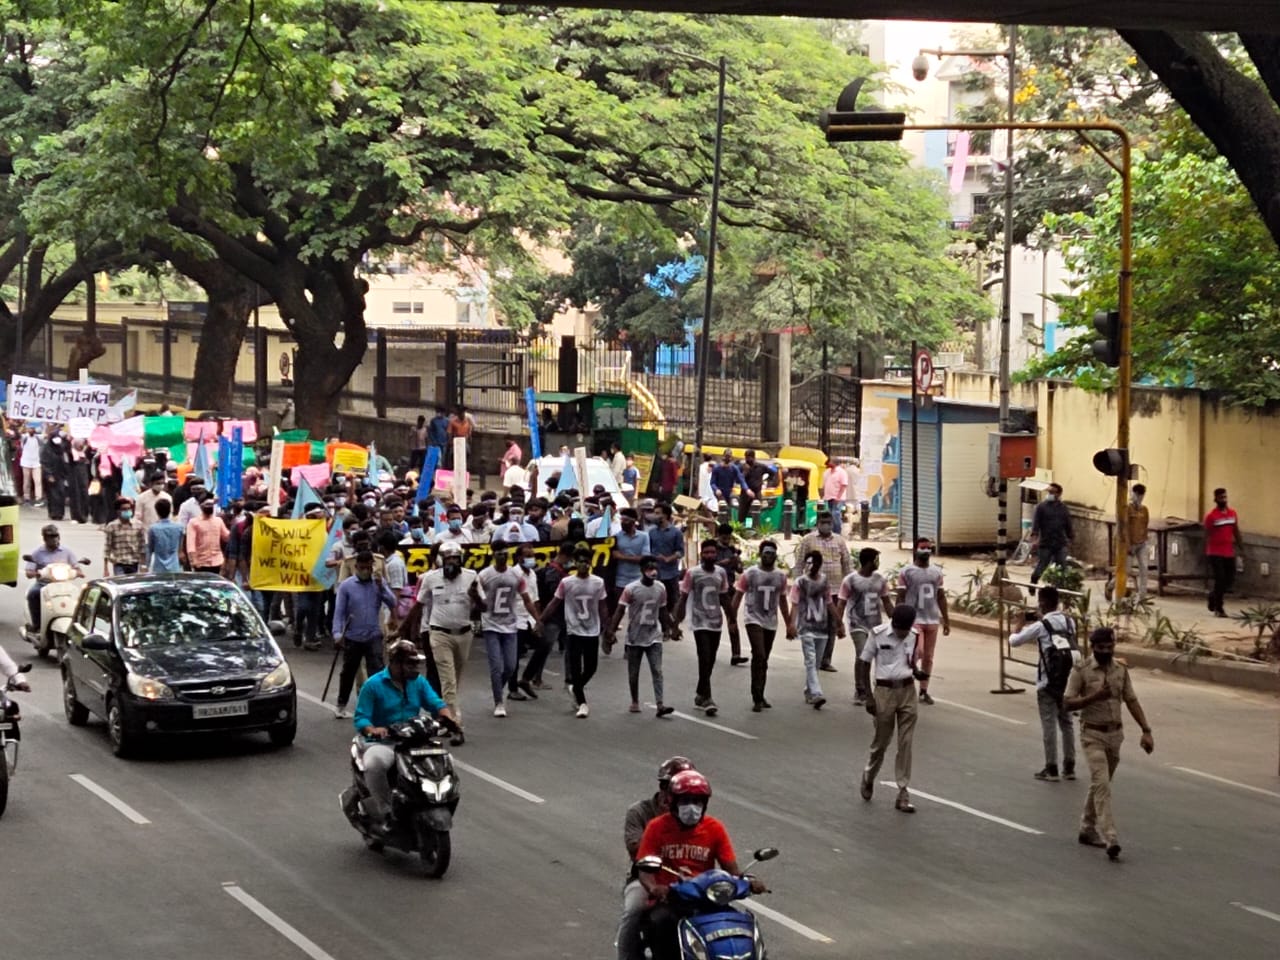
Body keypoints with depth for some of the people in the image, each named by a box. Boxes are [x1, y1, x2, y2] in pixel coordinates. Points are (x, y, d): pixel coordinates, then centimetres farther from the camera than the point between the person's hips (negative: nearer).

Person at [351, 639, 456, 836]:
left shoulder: (419, 682, 11)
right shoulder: (373, 685, -4)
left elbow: (436, 703, 6)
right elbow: (360, 718, -8)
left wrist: (446, 716, -18)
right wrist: (373, 730, -30)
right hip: (382, 744, -5)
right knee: (375, 764, -38)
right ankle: (384, 814, -19)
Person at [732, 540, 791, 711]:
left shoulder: (781, 576, 7)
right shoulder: (749, 574, -6)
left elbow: (782, 601, 16)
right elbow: (737, 597, -1)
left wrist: (788, 625, 15)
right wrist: (733, 620, -5)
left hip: (771, 623, 5)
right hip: (754, 620, -5)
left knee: (763, 660, 10)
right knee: (759, 656, -17)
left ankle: (759, 697, 20)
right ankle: (757, 698, -16)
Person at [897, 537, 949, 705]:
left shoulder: (936, 573, 10)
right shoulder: (906, 572, -4)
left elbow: (941, 597, 14)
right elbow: (901, 598, -4)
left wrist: (946, 620, 10)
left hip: (932, 620, 5)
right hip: (913, 619, -5)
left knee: (928, 657, 6)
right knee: (918, 652, -21)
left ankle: (924, 691, 13)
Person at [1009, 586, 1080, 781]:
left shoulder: (1040, 626, -10)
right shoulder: (1069, 622, 5)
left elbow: (1014, 641, -3)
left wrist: (1023, 629, 17)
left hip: (1047, 683, -5)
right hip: (1067, 680, 5)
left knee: (1049, 725, 2)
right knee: (1066, 723, 13)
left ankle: (1051, 768, 4)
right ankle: (1069, 767, 17)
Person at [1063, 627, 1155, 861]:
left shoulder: (1121, 670, 5)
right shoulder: (1081, 671, -9)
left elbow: (1131, 701, 7)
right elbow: (1067, 702, -10)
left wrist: (1146, 730, -1)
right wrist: (1095, 696, -24)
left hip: (1115, 734, 5)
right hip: (1092, 735, -5)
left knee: (1101, 783, 15)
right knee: (1101, 784, -16)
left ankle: (1088, 829, 30)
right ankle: (1110, 838, -23)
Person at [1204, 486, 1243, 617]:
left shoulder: (1233, 514, 7)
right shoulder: (1211, 516, -8)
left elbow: (1236, 532, 15)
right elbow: (1207, 536, -8)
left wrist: (1241, 548, 13)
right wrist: (1207, 553, -13)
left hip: (1229, 553, 5)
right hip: (1216, 553, -5)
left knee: (1230, 579, 8)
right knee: (1220, 580, -6)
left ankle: (1214, 595, 33)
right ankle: (1218, 609, 2)